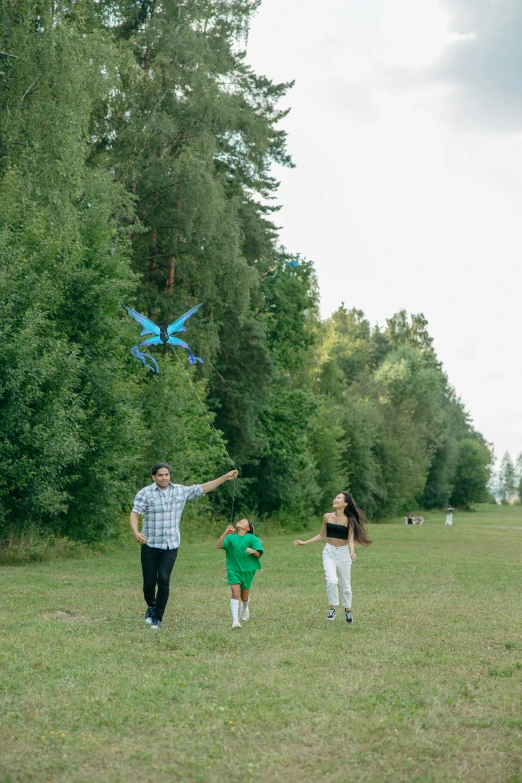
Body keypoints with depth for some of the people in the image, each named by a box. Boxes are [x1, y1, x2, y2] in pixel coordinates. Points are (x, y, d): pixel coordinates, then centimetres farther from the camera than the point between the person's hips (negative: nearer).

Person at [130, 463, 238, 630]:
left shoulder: (180, 491, 5)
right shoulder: (145, 493, -6)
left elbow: (203, 488, 12)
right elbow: (134, 514, -14)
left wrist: (226, 477, 8)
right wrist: (136, 532, -33)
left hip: (171, 545, 2)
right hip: (150, 544, -1)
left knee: (163, 580, -10)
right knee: (149, 582, 4)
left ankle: (157, 618, 1)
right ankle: (151, 606, 35)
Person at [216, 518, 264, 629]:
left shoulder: (252, 538, -3)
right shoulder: (231, 537, 1)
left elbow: (258, 554, -8)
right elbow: (218, 546, -11)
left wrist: (253, 551, -31)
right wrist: (225, 534, -23)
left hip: (247, 570, 0)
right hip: (233, 569, 0)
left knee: (244, 597, 11)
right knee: (235, 593, -16)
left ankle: (245, 608, 47)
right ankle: (235, 621, -16)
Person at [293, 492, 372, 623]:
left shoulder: (349, 520, -8)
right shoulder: (327, 517, 1)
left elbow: (350, 539, -13)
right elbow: (322, 535, 11)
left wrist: (352, 552, -33)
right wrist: (305, 543, 9)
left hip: (343, 553, -1)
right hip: (329, 552, 2)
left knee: (345, 585, 8)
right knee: (331, 580, -18)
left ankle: (348, 610, 29)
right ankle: (332, 609, -4)